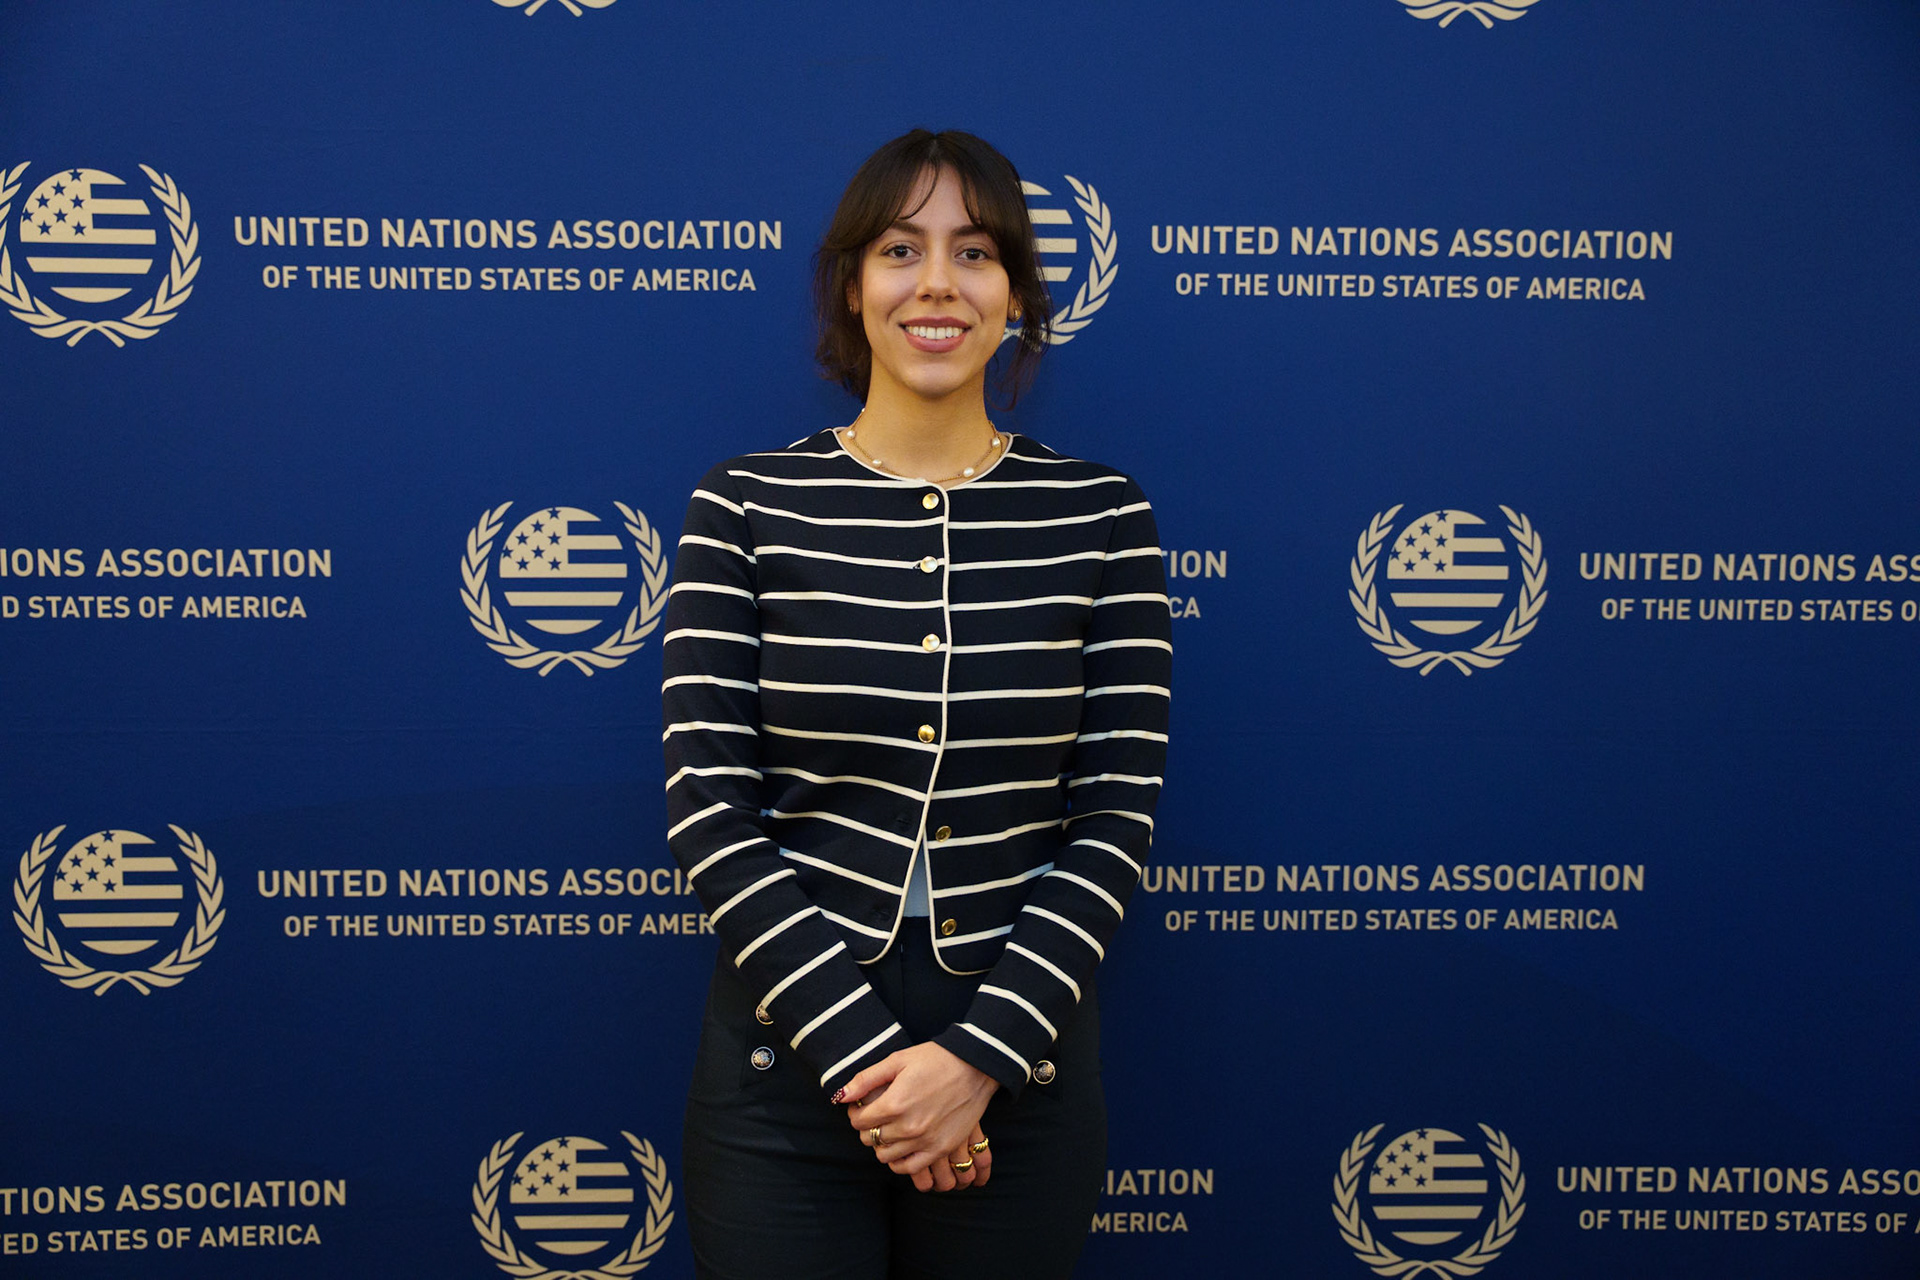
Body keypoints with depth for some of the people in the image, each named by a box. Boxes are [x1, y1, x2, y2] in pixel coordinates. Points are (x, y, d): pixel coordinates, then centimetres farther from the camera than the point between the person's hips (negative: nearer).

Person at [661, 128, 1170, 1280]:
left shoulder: (1101, 515, 0)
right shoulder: (746, 506, -3)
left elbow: (1119, 810, -4)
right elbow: (708, 806, -7)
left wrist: (982, 1055, -12)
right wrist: (865, 1052, -13)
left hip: (1022, 1061, 1)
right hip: (789, 1056, -1)